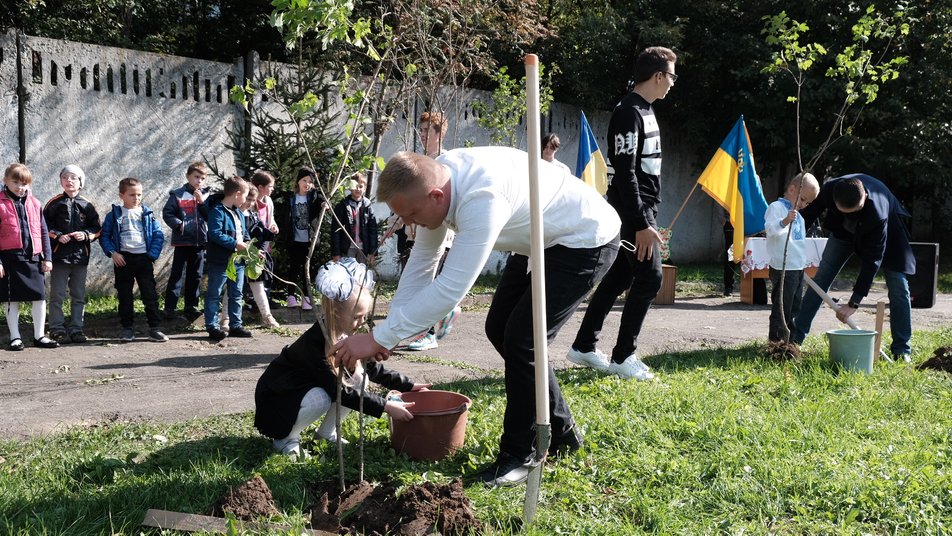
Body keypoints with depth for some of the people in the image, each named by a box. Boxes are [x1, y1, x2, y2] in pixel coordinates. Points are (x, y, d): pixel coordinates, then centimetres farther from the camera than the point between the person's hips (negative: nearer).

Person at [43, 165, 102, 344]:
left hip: (81, 256, 2)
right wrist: (57, 236, -11)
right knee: (57, 295, 0)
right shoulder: (54, 203, 1)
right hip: (59, 254, -2)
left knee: (79, 295, 8)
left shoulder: (87, 205, 6)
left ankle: (76, 328, 16)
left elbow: (97, 228, 9)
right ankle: (57, 329, 7)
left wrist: (86, 235, -9)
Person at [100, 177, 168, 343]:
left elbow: (159, 235, 4)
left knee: (150, 294, 0)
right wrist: (112, 253, -10)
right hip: (123, 259, 0)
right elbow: (104, 236, 4)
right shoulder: (114, 215, 3)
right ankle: (127, 329, 16)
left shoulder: (147, 214, 5)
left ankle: (155, 328, 4)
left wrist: (152, 254, -6)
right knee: (124, 295, 7)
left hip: (144, 259, 0)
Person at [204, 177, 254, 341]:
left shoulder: (238, 213, 14)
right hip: (220, 261, -9)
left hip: (238, 261, 9)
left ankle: (235, 325, 22)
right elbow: (215, 234, -25)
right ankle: (212, 326, 6)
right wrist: (234, 244, -23)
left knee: (236, 295, 14)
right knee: (214, 295, 1)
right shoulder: (217, 211, -15)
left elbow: (244, 233, 22)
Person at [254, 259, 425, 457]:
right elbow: (340, 393, -32)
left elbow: (372, 368, 4)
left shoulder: (348, 336, -9)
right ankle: (285, 438, -9)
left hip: (310, 387, 8)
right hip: (275, 398, -8)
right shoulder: (314, 343, -33)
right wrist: (385, 407, -34)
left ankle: (327, 432, 3)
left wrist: (408, 385, -2)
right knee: (321, 398, -35)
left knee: (358, 376, -9)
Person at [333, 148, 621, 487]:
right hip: (542, 240, 9)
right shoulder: (436, 180, -11)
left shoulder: (481, 199, -39)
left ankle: (519, 453, 4)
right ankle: (561, 432, 26)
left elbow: (450, 289, -40)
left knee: (521, 340, -14)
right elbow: (422, 262, -2)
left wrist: (379, 337, -34)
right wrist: (387, 334, -6)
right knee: (500, 329, 11)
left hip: (587, 240, -9)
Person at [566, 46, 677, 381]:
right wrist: (641, 224, -24)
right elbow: (625, 172, -21)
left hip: (642, 208, 10)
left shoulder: (644, 110, 16)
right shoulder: (629, 113, -16)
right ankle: (622, 357, 0)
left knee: (619, 276, 11)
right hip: (633, 211, -10)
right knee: (649, 278, -8)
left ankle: (584, 346, 18)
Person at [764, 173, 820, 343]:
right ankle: (776, 338, 2)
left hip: (798, 267, 9)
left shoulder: (797, 214, 19)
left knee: (795, 305, 14)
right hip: (783, 268, -9)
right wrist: (784, 221, -46)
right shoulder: (776, 207, -10)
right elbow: (770, 229, -28)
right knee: (782, 305, -5)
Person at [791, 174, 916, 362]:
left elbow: (872, 260, -39)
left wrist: (853, 303, -39)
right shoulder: (829, 189, -35)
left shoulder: (878, 214, -44)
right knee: (821, 277, -1)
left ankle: (901, 350, -2)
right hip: (844, 229, 3)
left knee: (898, 286, -11)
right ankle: (795, 338, 3)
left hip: (886, 231, -3)